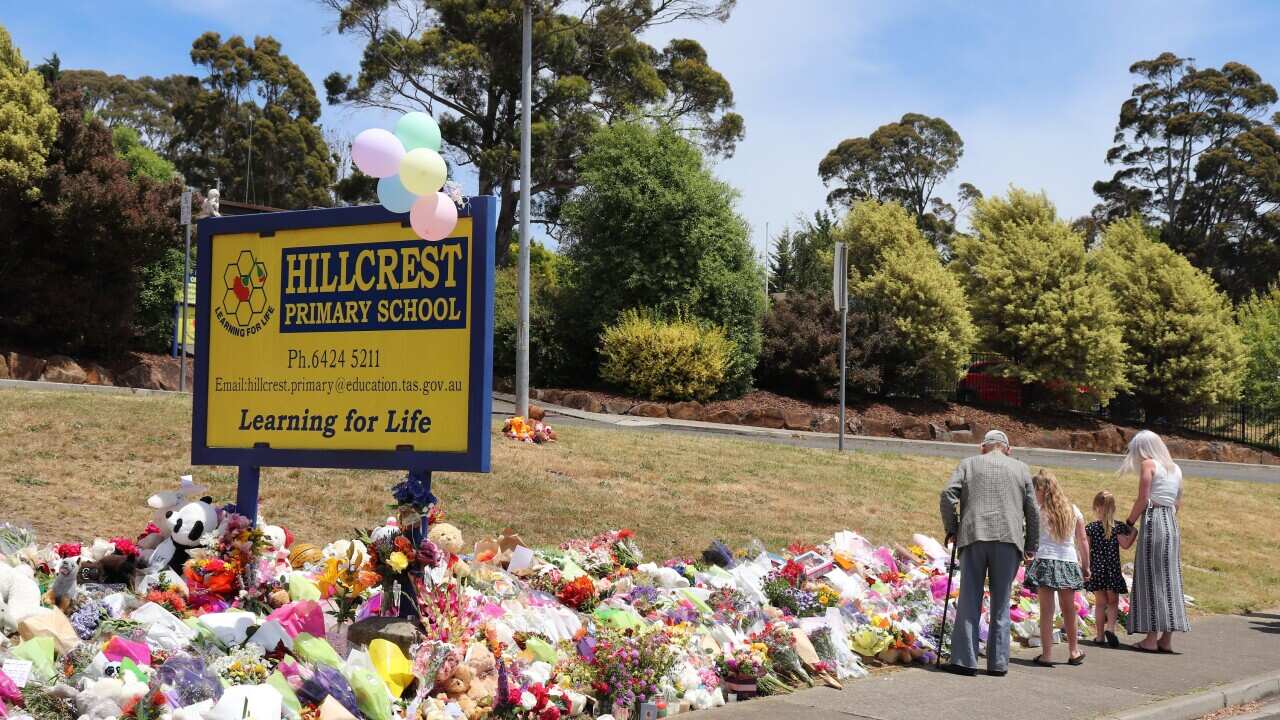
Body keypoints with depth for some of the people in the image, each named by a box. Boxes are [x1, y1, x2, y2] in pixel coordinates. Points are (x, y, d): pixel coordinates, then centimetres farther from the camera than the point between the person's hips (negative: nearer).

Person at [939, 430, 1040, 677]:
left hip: (973, 536, 0)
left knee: (969, 601, 1)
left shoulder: (968, 464, 12)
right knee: (1001, 604, 6)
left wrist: (951, 529, 11)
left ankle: (965, 660, -3)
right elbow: (1032, 509, 11)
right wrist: (1031, 545, 16)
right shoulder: (1021, 468, 15)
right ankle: (998, 663, 6)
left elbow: (947, 495, 0)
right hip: (1009, 538, 1)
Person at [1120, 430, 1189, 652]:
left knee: (1150, 578, -4)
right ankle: (1166, 639, 8)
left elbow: (1142, 500, -10)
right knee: (1169, 579, 8)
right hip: (1172, 525, 7)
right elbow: (1178, 504, 17)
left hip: (1152, 521, -7)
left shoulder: (1148, 464, -4)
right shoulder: (1175, 469, 17)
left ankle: (1152, 639, -5)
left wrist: (1129, 523, -1)